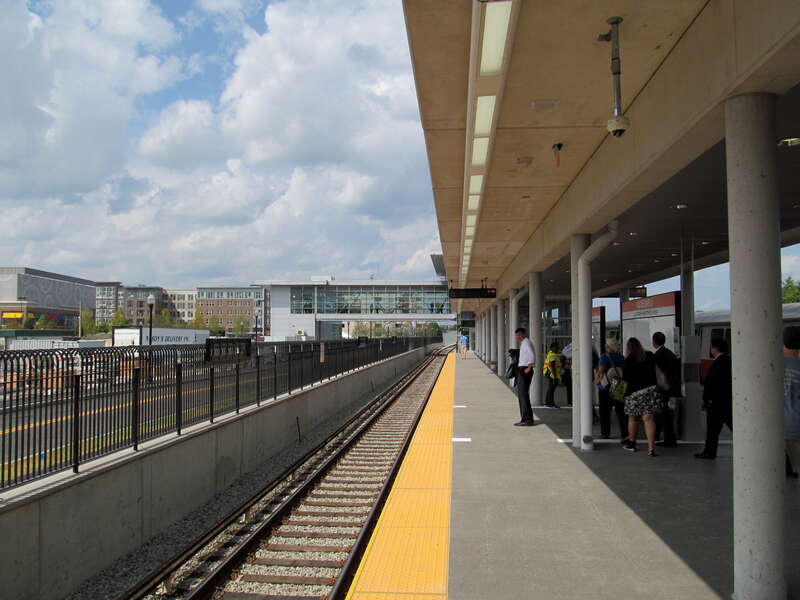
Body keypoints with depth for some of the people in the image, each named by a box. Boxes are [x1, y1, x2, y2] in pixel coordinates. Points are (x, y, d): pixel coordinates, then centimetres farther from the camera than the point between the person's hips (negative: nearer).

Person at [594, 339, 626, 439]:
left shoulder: (605, 357, -11)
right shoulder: (622, 358, 4)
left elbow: (601, 372, -17)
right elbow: (625, 372, 7)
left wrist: (597, 381, -3)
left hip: (606, 389, -4)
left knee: (605, 412, 6)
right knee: (621, 412, 7)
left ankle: (605, 433, 9)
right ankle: (625, 433, 4)